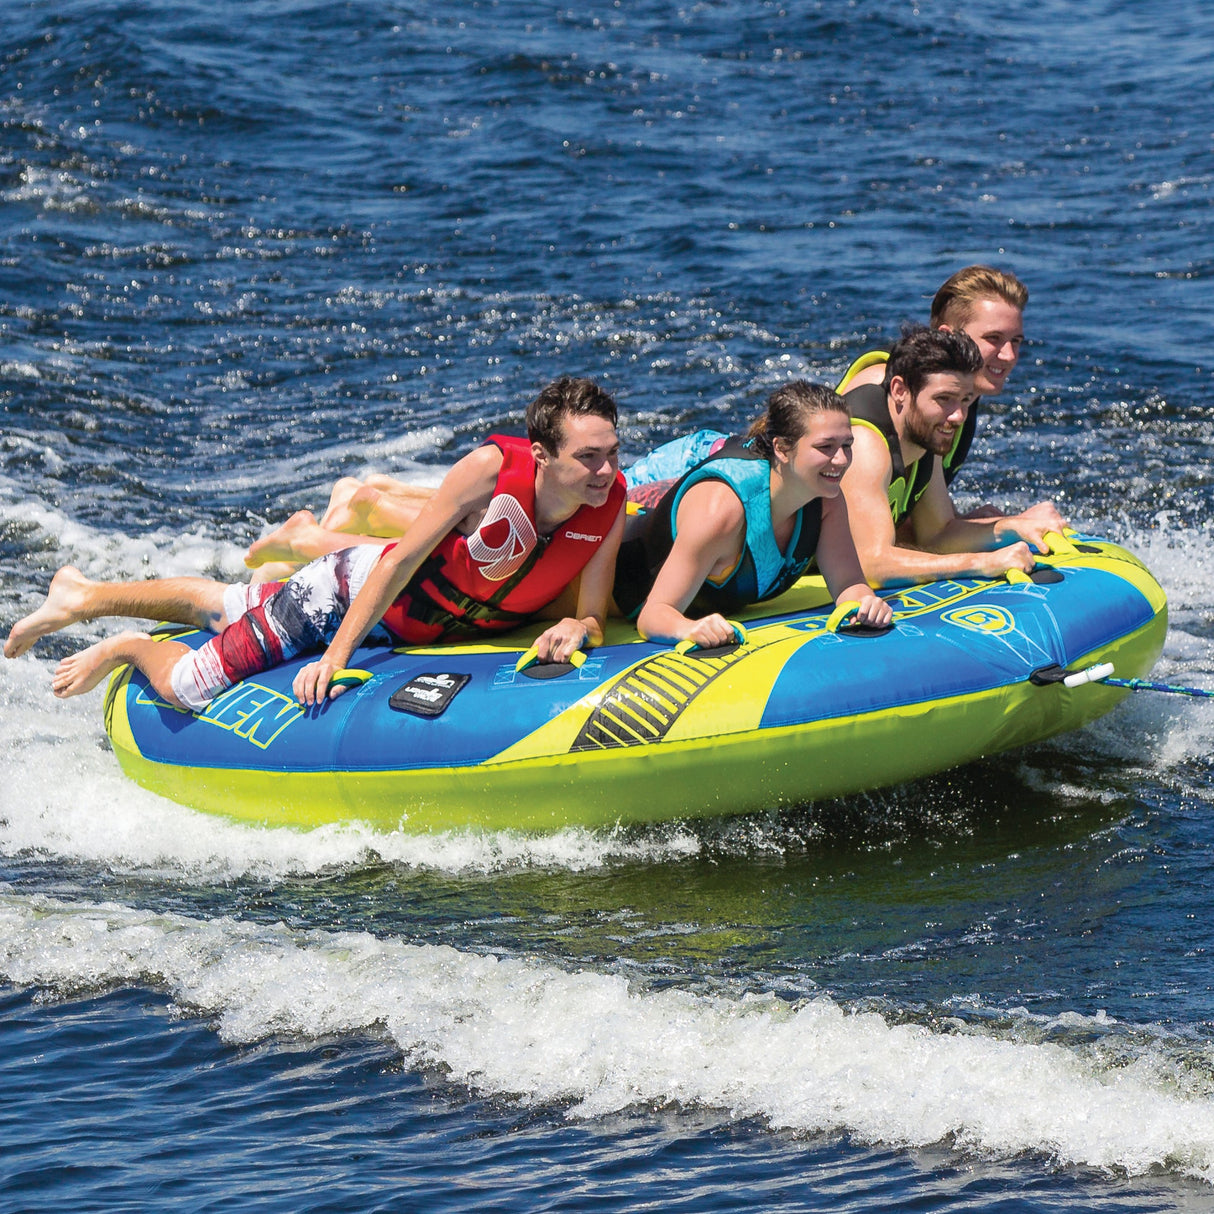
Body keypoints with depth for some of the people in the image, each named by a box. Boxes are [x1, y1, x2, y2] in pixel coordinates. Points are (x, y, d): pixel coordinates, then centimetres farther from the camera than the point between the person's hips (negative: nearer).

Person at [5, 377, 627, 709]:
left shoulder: (610, 508, -22)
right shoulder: (492, 467, -34)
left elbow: (594, 619, -15)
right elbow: (401, 561, -27)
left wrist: (574, 629, -39)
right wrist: (335, 655, -29)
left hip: (425, 632, 5)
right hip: (358, 588, -5)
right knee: (188, 688, -7)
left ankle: (86, 597, 46)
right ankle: (129, 648, 29)